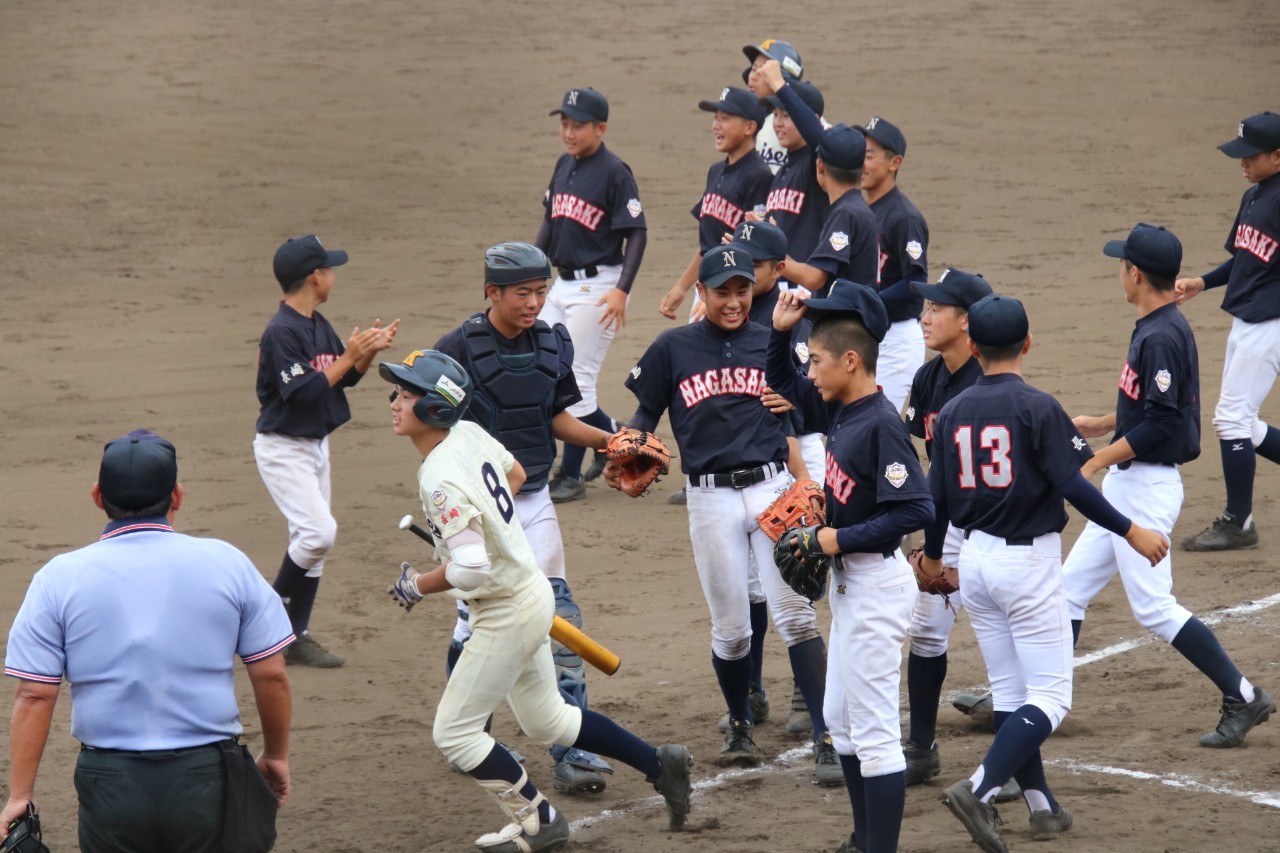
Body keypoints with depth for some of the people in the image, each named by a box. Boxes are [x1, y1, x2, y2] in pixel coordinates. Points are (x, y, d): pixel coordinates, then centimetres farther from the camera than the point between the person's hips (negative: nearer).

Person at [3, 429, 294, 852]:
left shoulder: (59, 578, -2)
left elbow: (35, 695, -5)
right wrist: (276, 755, 18)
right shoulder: (227, 564, -1)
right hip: (206, 775, 0)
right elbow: (270, 676, 2)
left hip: (110, 782, 0)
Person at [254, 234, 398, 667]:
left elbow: (344, 378, 12)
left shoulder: (319, 325, 7)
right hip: (283, 448, -9)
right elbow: (303, 392, -26)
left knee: (313, 538, 10)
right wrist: (349, 356, -22)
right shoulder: (281, 332, -21)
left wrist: (368, 351, -5)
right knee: (318, 532, -19)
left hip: (315, 444, 9)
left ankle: (295, 636, 16)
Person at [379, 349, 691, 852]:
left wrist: (418, 587, -17)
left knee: (453, 732, 1)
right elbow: (515, 475, 20)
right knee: (547, 720, 23)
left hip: (506, 613, -10)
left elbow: (471, 567, -33)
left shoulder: (440, 479, -27)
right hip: (534, 594, 10)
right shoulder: (469, 434, -1)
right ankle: (660, 765, 28)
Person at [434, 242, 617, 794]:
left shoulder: (551, 344, 5)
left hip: (534, 499, 5)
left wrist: (601, 438, 0)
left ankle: (570, 751, -1)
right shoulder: (459, 350, -12)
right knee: (476, 624, 2)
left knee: (561, 622, -2)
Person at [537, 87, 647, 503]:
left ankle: (571, 476, 3)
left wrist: (621, 290, -23)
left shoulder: (614, 172, -14)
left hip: (597, 287, -9)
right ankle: (611, 435, 26)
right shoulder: (565, 165, 10)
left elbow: (636, 234, -15)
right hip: (562, 284, 9)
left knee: (576, 379, -7)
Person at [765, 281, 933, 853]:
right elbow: (783, 384, 22)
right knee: (840, 719, 19)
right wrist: (780, 332, 5)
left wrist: (842, 539, -22)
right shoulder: (839, 410, 5)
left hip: (877, 585, -10)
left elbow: (916, 509, -27)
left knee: (874, 729, -7)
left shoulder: (881, 425, -21)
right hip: (847, 582, 10)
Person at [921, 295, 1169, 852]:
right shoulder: (1038, 407, -12)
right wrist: (1130, 531, -8)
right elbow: (1072, 486, -17)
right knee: (1048, 698, -3)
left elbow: (938, 498, 7)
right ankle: (979, 790, -20)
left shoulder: (953, 413, 2)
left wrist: (932, 556, 24)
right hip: (1029, 559, -6)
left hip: (974, 562, 6)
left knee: (1009, 694, 15)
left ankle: (1042, 807, 17)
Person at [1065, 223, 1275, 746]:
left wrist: (1095, 461, -21)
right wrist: (1101, 425, 20)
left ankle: (1243, 698, -5)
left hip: (1146, 486, -10)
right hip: (1125, 486, 10)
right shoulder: (1154, 329, 10)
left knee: (1153, 606, -9)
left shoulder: (1162, 337, -20)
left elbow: (1160, 424, -25)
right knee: (1070, 588, 13)